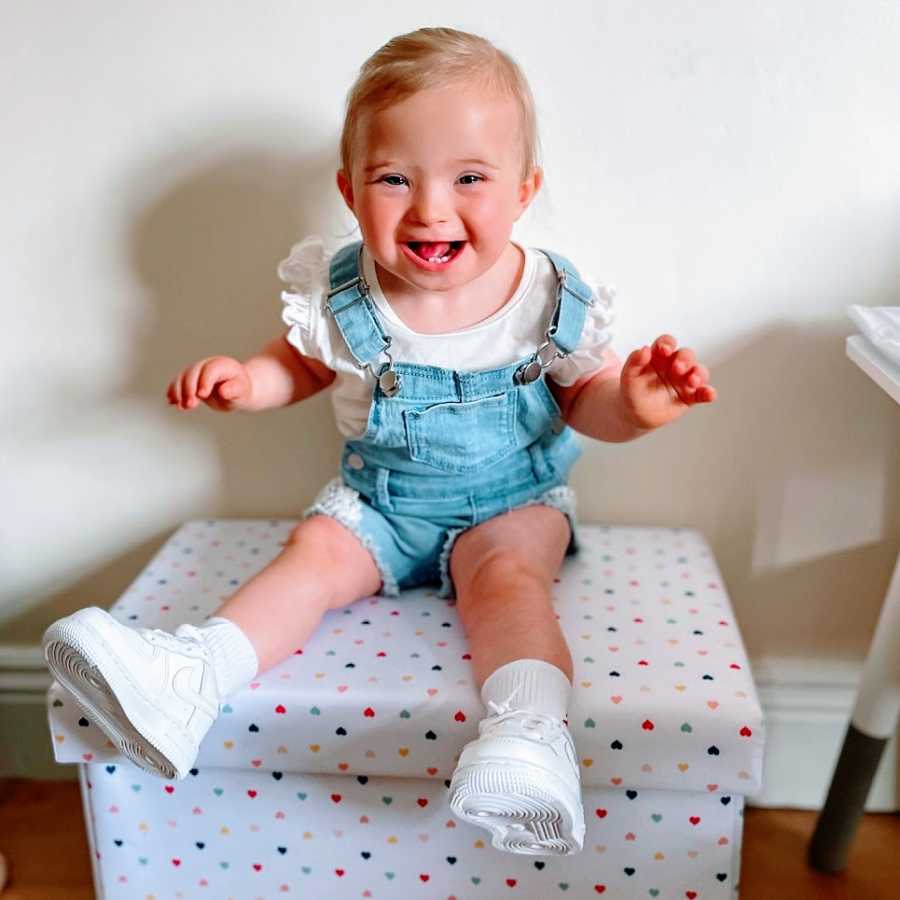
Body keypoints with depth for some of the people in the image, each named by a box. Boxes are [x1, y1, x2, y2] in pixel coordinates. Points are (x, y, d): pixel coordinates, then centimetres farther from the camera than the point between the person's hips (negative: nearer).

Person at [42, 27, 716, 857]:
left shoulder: (552, 301, -13)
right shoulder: (342, 298, -10)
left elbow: (587, 405, -2)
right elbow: (302, 365, 9)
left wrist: (635, 404, -25)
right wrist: (243, 380, -12)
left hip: (513, 501, -2)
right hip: (378, 500, 2)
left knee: (507, 572, -29)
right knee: (316, 553, -19)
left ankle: (529, 734, -44)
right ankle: (186, 679, -31)